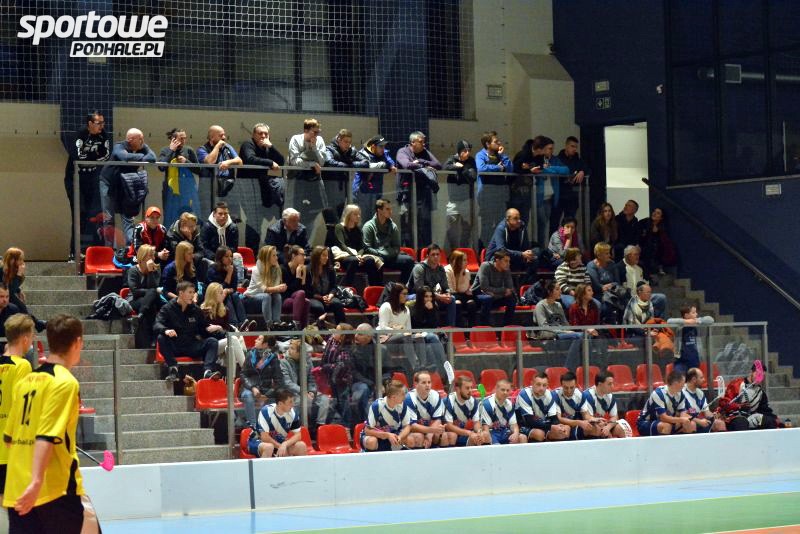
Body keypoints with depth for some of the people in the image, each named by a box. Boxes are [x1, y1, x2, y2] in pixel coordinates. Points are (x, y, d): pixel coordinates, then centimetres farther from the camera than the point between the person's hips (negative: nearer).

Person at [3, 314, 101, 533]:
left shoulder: (25, 382, 12)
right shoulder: (65, 383, -9)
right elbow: (46, 437, -20)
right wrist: (36, 482, -26)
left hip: (16, 492, 7)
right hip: (57, 490, -6)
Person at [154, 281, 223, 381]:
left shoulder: (196, 310, 12)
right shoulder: (167, 309, 0)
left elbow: (204, 327, 17)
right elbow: (157, 325, -14)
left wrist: (211, 328, -8)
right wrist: (166, 330, -38)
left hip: (191, 346, 3)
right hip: (174, 348, -3)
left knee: (212, 342, -20)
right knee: (161, 338, -32)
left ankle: (208, 370, -38)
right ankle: (172, 368, -32)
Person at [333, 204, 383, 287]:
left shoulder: (358, 229, 20)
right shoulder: (339, 227, 5)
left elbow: (362, 247, 10)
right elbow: (342, 245, -9)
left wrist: (359, 255, -14)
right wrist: (355, 255, -23)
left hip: (356, 256, 5)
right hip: (343, 256, -5)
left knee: (370, 260, -29)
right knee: (354, 260, -40)